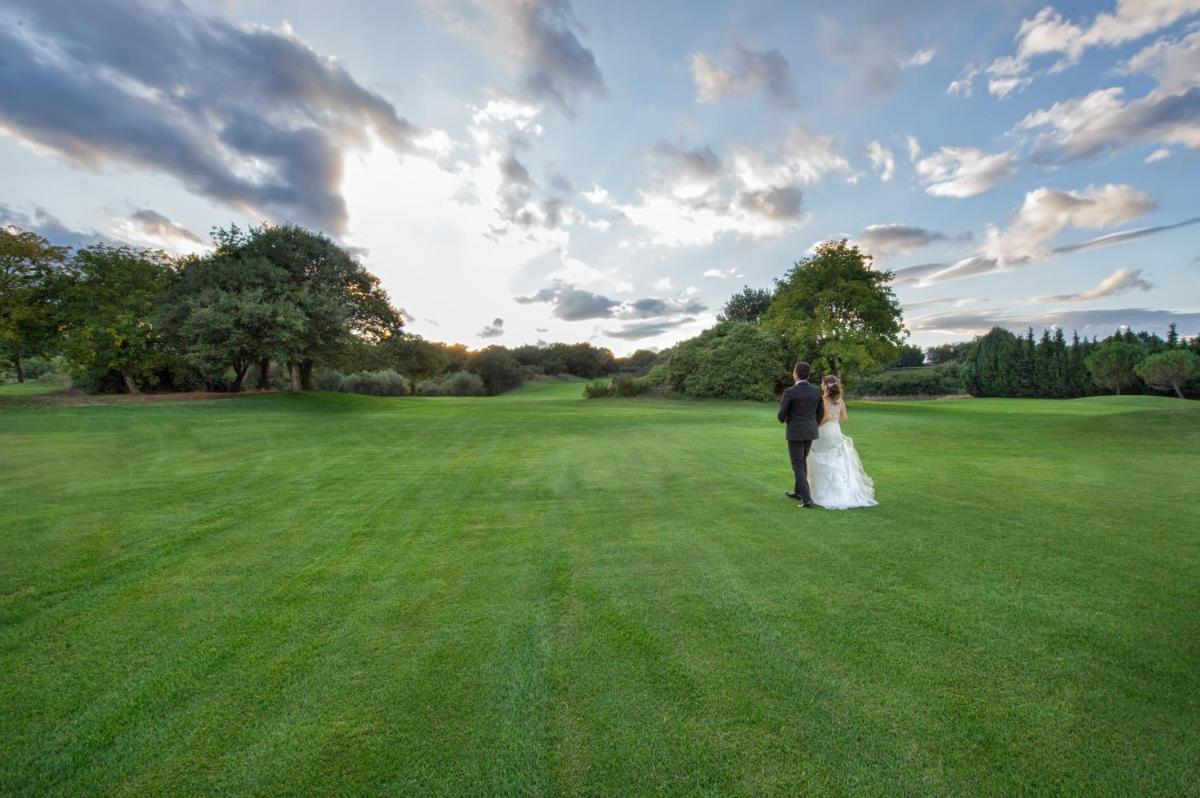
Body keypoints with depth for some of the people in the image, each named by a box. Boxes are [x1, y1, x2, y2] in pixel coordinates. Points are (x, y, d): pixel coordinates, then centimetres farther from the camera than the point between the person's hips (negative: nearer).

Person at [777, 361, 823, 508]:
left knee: (797, 466, 3)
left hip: (795, 433, -6)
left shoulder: (789, 392, -19)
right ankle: (798, 492, 33)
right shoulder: (816, 390, -1)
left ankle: (807, 499, -3)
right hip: (810, 432, 6)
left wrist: (783, 420, 13)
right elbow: (820, 413, 7)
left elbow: (782, 415, -13)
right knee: (802, 461, 22)